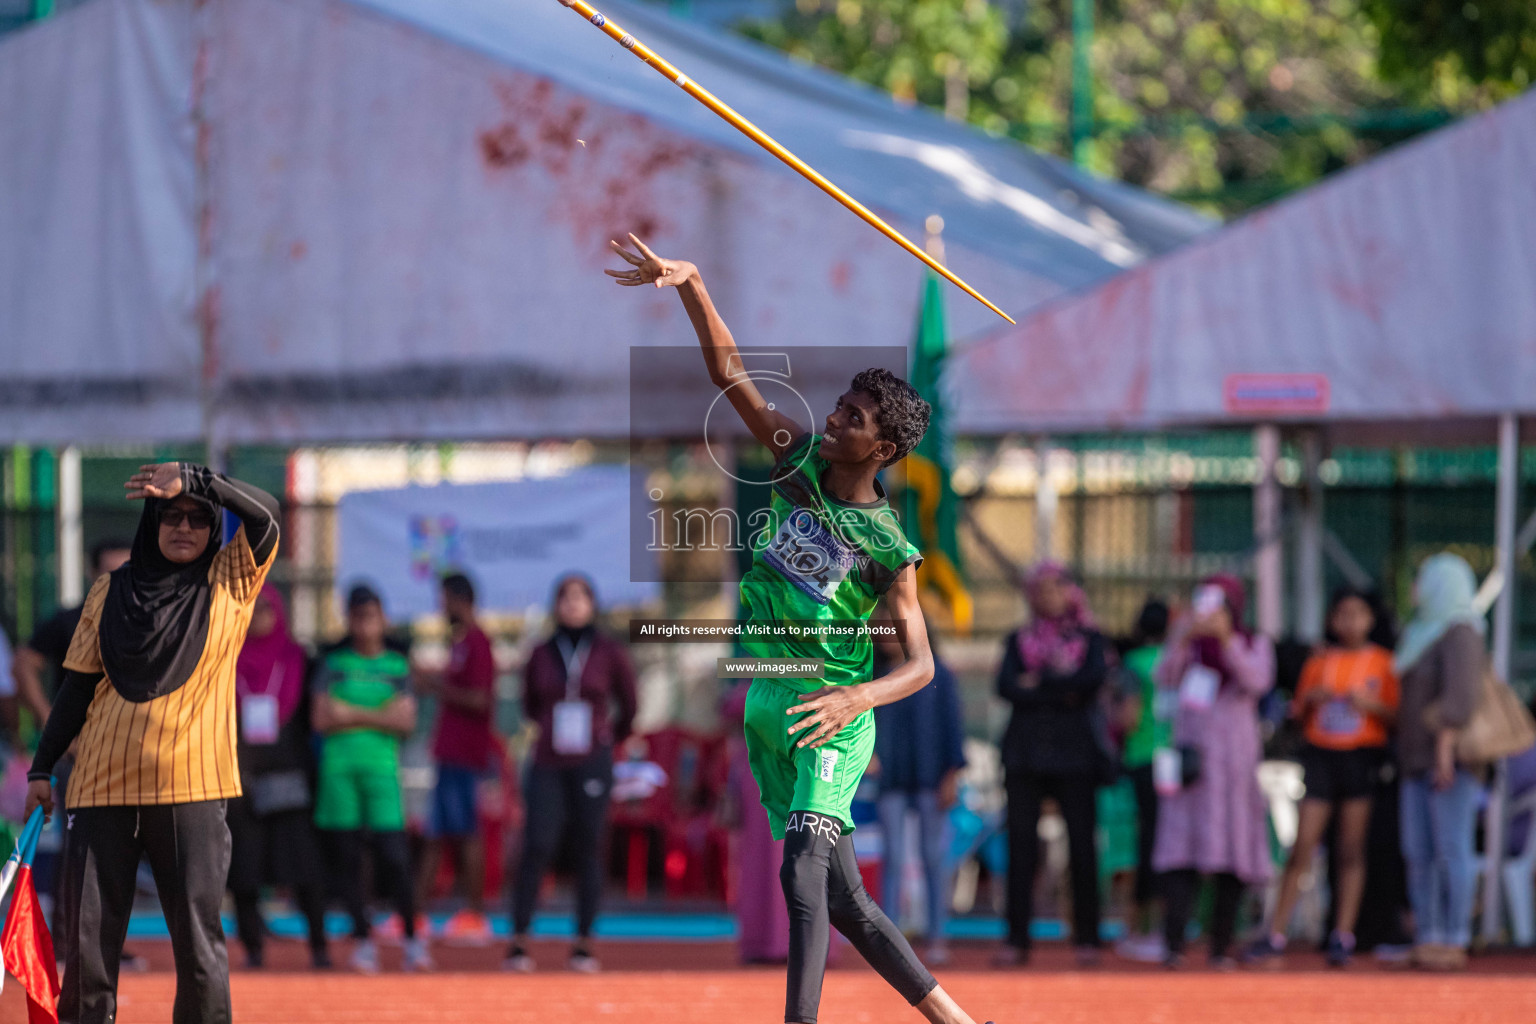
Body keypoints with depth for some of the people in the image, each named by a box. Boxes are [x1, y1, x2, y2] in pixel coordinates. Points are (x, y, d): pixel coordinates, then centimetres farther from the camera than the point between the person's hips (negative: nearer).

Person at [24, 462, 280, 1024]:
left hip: (192, 788, -2)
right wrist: (42, 767, 11)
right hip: (103, 788, 2)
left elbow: (264, 513, -11)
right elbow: (78, 684, 15)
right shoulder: (110, 592, 11)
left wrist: (190, 478, -23)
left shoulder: (229, 582, 5)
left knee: (199, 944, -3)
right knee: (88, 939, 3)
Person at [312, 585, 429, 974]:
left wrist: (354, 715, -5)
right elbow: (321, 720, 1)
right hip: (339, 764, 1)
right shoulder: (334, 664, 11)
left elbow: (406, 722, 1)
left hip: (382, 766, -1)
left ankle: (412, 938, 1)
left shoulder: (397, 666, 11)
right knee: (346, 855, -1)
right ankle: (363, 939, 8)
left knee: (393, 857, -10)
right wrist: (380, 716, -3)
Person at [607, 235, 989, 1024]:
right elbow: (728, 371, 3)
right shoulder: (799, 459, 3)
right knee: (843, 901, 9)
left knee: (803, 877, -23)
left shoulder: (887, 548, -11)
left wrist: (857, 697, -29)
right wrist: (691, 285, -9)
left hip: (832, 720, -6)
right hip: (767, 708, 6)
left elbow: (920, 664, -11)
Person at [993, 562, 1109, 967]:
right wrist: (1063, 689, -8)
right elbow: (1006, 687, -2)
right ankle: (1016, 938, -2)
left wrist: (1038, 682, -5)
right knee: (1020, 845, -4)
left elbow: (1095, 679, -8)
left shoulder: (1089, 639, 12)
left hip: (1073, 753, -1)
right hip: (1025, 754, 1)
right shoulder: (1018, 640, 15)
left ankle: (1087, 937, -1)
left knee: (1083, 845, -5)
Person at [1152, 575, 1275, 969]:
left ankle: (1221, 946, 5)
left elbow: (1257, 682, -12)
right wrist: (1182, 640, -16)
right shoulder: (1190, 638, 12)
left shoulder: (1255, 645, 6)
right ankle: (1174, 943, -20)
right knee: (1179, 849, -12)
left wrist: (1227, 639, -21)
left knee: (1231, 854, -1)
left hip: (1234, 756, -1)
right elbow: (1165, 680, -1)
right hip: (1190, 751, 1)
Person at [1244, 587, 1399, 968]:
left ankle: (1342, 937, 1)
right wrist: (1310, 699, -4)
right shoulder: (1320, 661, 12)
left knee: (1351, 850, -2)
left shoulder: (1382, 662, 6)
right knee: (1302, 846, -4)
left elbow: (1396, 716, 3)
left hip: (1362, 756, -2)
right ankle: (1275, 935, -2)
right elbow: (1297, 714, 17)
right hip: (1321, 754, 2)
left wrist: (1371, 704, -15)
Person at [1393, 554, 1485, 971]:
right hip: (1418, 761, 9)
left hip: (1452, 760, -9)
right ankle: (1427, 939, 6)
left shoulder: (1460, 634, -11)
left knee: (1452, 850, -8)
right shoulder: (1424, 633, 18)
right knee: (1418, 853, 5)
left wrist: (1446, 747, -24)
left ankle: (1455, 942, -8)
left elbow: (1460, 693, -20)